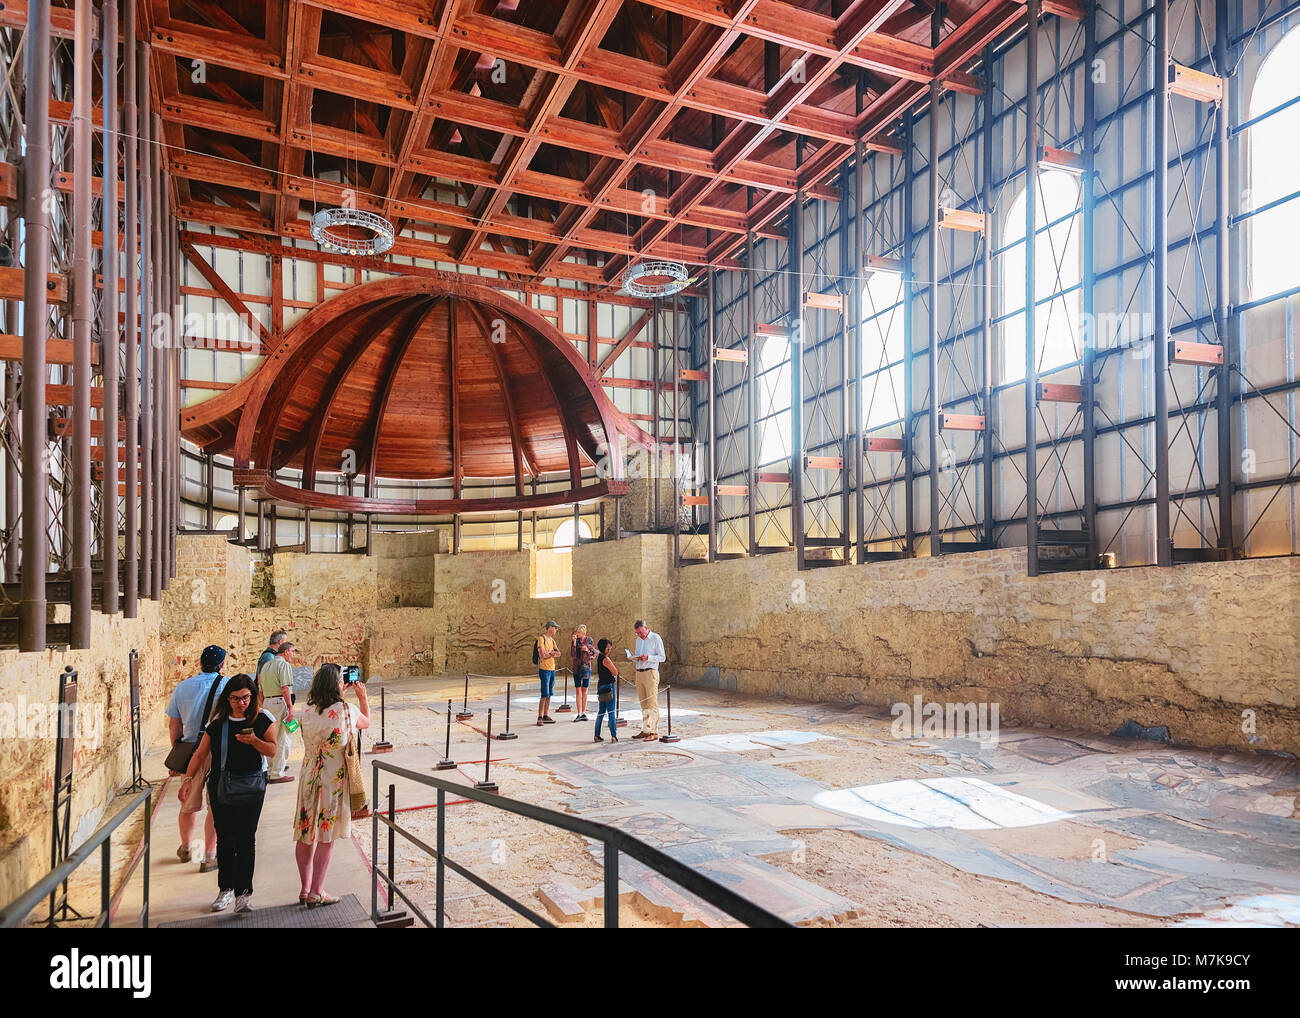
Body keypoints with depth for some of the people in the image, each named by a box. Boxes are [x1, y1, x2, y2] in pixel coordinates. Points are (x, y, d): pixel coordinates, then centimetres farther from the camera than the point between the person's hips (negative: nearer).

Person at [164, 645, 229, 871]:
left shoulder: (182, 687, 3)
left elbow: (174, 725, 8)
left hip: (190, 751, 4)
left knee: (188, 804, 20)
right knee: (215, 806, 5)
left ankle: (185, 848, 39)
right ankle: (209, 857, 9)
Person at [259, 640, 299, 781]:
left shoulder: (266, 665, 18)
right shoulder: (284, 665, -8)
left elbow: (260, 689, 20)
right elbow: (285, 688, -17)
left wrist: (263, 706, 24)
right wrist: (290, 708, -17)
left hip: (267, 702, 9)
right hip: (280, 702, -9)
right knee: (282, 738, -4)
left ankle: (271, 767, 29)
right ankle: (277, 773, -2)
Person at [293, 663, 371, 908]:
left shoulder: (307, 711, -1)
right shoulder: (346, 711, -14)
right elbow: (366, 722, 8)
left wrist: (339, 695, 26)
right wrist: (362, 697, 18)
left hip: (308, 776, 5)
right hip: (334, 779, -5)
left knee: (304, 834, 14)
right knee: (326, 836, 4)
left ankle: (305, 888, 23)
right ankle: (316, 893, 8)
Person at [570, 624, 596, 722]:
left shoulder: (589, 640, 0)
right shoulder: (575, 640, 0)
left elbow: (594, 654, 4)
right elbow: (572, 655, -9)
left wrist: (588, 650, -15)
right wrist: (574, 642, -15)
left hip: (586, 667, 0)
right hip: (577, 668, 0)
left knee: (585, 690, 6)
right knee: (578, 690, -2)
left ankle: (584, 713, 13)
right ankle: (579, 714, 0)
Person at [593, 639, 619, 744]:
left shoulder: (599, 658, 13)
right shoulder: (606, 659, -16)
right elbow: (615, 672, -13)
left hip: (601, 686, 9)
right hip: (608, 686, -9)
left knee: (601, 711, 14)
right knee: (611, 712, -6)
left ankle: (597, 735, 16)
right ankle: (614, 736, -7)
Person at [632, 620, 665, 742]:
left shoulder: (656, 638, -4)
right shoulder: (638, 639, 17)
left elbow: (662, 657, -7)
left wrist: (648, 657, -20)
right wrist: (635, 657, 1)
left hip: (650, 672, -7)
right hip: (639, 673, 7)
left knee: (652, 703, -7)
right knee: (643, 703, 9)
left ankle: (654, 732, -6)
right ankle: (645, 730, 13)